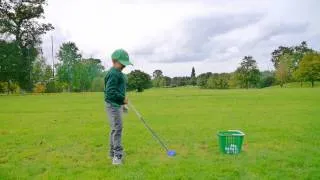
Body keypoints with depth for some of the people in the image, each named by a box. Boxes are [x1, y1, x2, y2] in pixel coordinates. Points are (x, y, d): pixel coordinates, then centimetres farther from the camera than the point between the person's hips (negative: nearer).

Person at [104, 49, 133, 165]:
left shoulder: (118, 73, 17)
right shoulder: (113, 74, -16)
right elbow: (110, 92, -24)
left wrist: (122, 102, 20)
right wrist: (123, 99, -17)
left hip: (117, 104, 10)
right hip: (113, 105, -10)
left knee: (115, 129, 14)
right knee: (117, 129, -10)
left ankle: (113, 152, 24)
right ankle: (117, 155, -5)